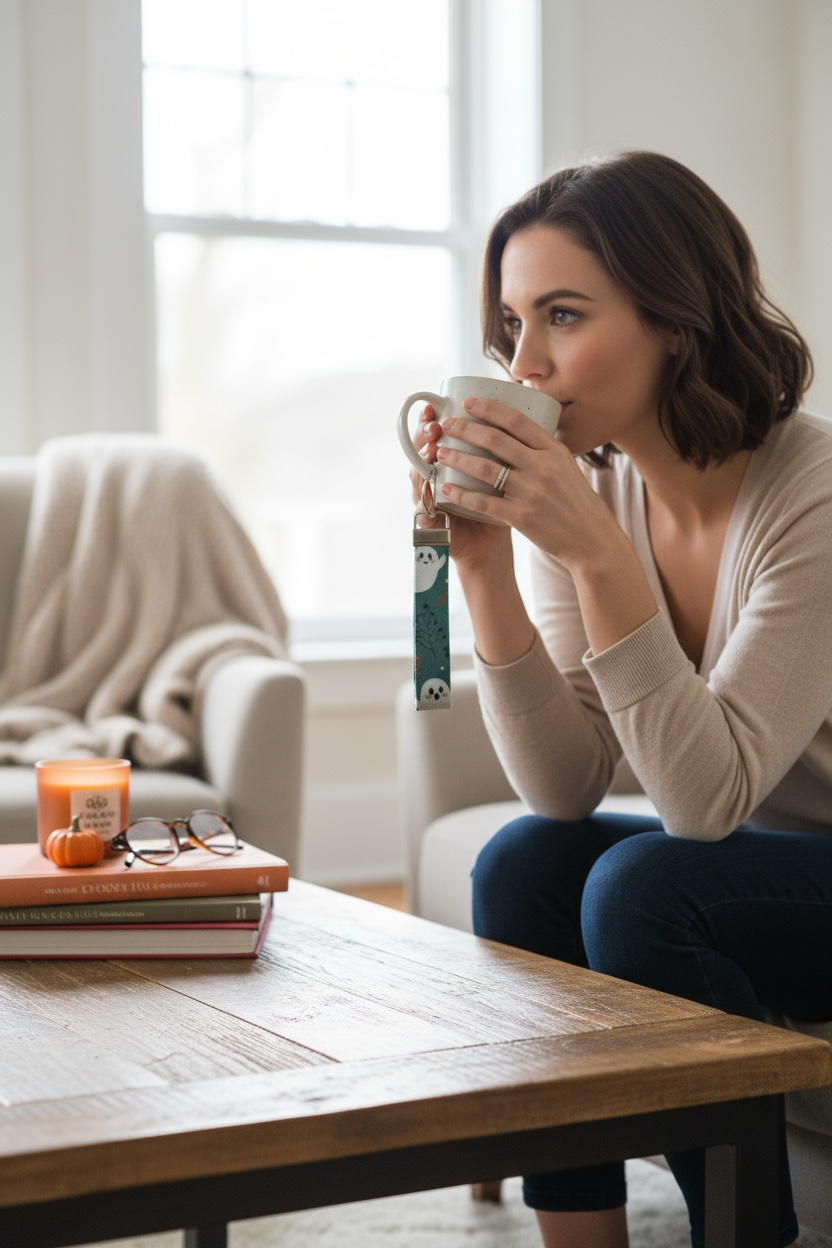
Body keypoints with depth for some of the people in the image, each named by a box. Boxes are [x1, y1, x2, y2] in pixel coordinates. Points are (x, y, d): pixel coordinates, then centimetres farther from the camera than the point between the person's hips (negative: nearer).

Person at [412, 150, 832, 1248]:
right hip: (741, 870, 6)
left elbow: (707, 798, -28)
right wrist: (486, 568, -21)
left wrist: (597, 552, -35)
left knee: (639, 889, -27)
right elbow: (565, 790, -10)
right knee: (524, 863, -17)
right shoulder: (594, 486, -6)